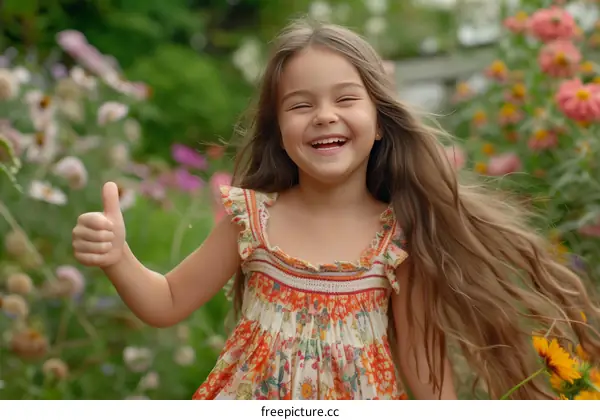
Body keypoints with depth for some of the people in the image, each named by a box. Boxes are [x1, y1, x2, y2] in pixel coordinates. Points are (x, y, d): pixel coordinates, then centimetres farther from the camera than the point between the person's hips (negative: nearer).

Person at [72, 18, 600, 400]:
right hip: (257, 399, 1)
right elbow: (167, 304, -2)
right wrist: (117, 257, -19)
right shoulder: (251, 217, -10)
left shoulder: (399, 235, -12)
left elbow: (424, 359, -3)